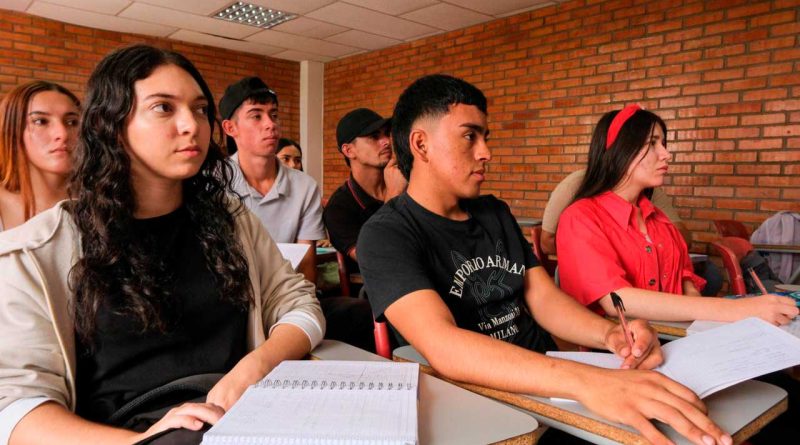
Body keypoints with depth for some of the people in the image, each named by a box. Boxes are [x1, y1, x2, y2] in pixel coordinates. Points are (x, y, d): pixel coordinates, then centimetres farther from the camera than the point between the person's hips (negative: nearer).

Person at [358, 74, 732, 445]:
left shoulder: (495, 213, 10)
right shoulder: (386, 236, -13)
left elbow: (543, 297, 6)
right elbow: (443, 345, -28)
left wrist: (610, 335, -15)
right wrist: (585, 382, -39)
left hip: (543, 384, 6)